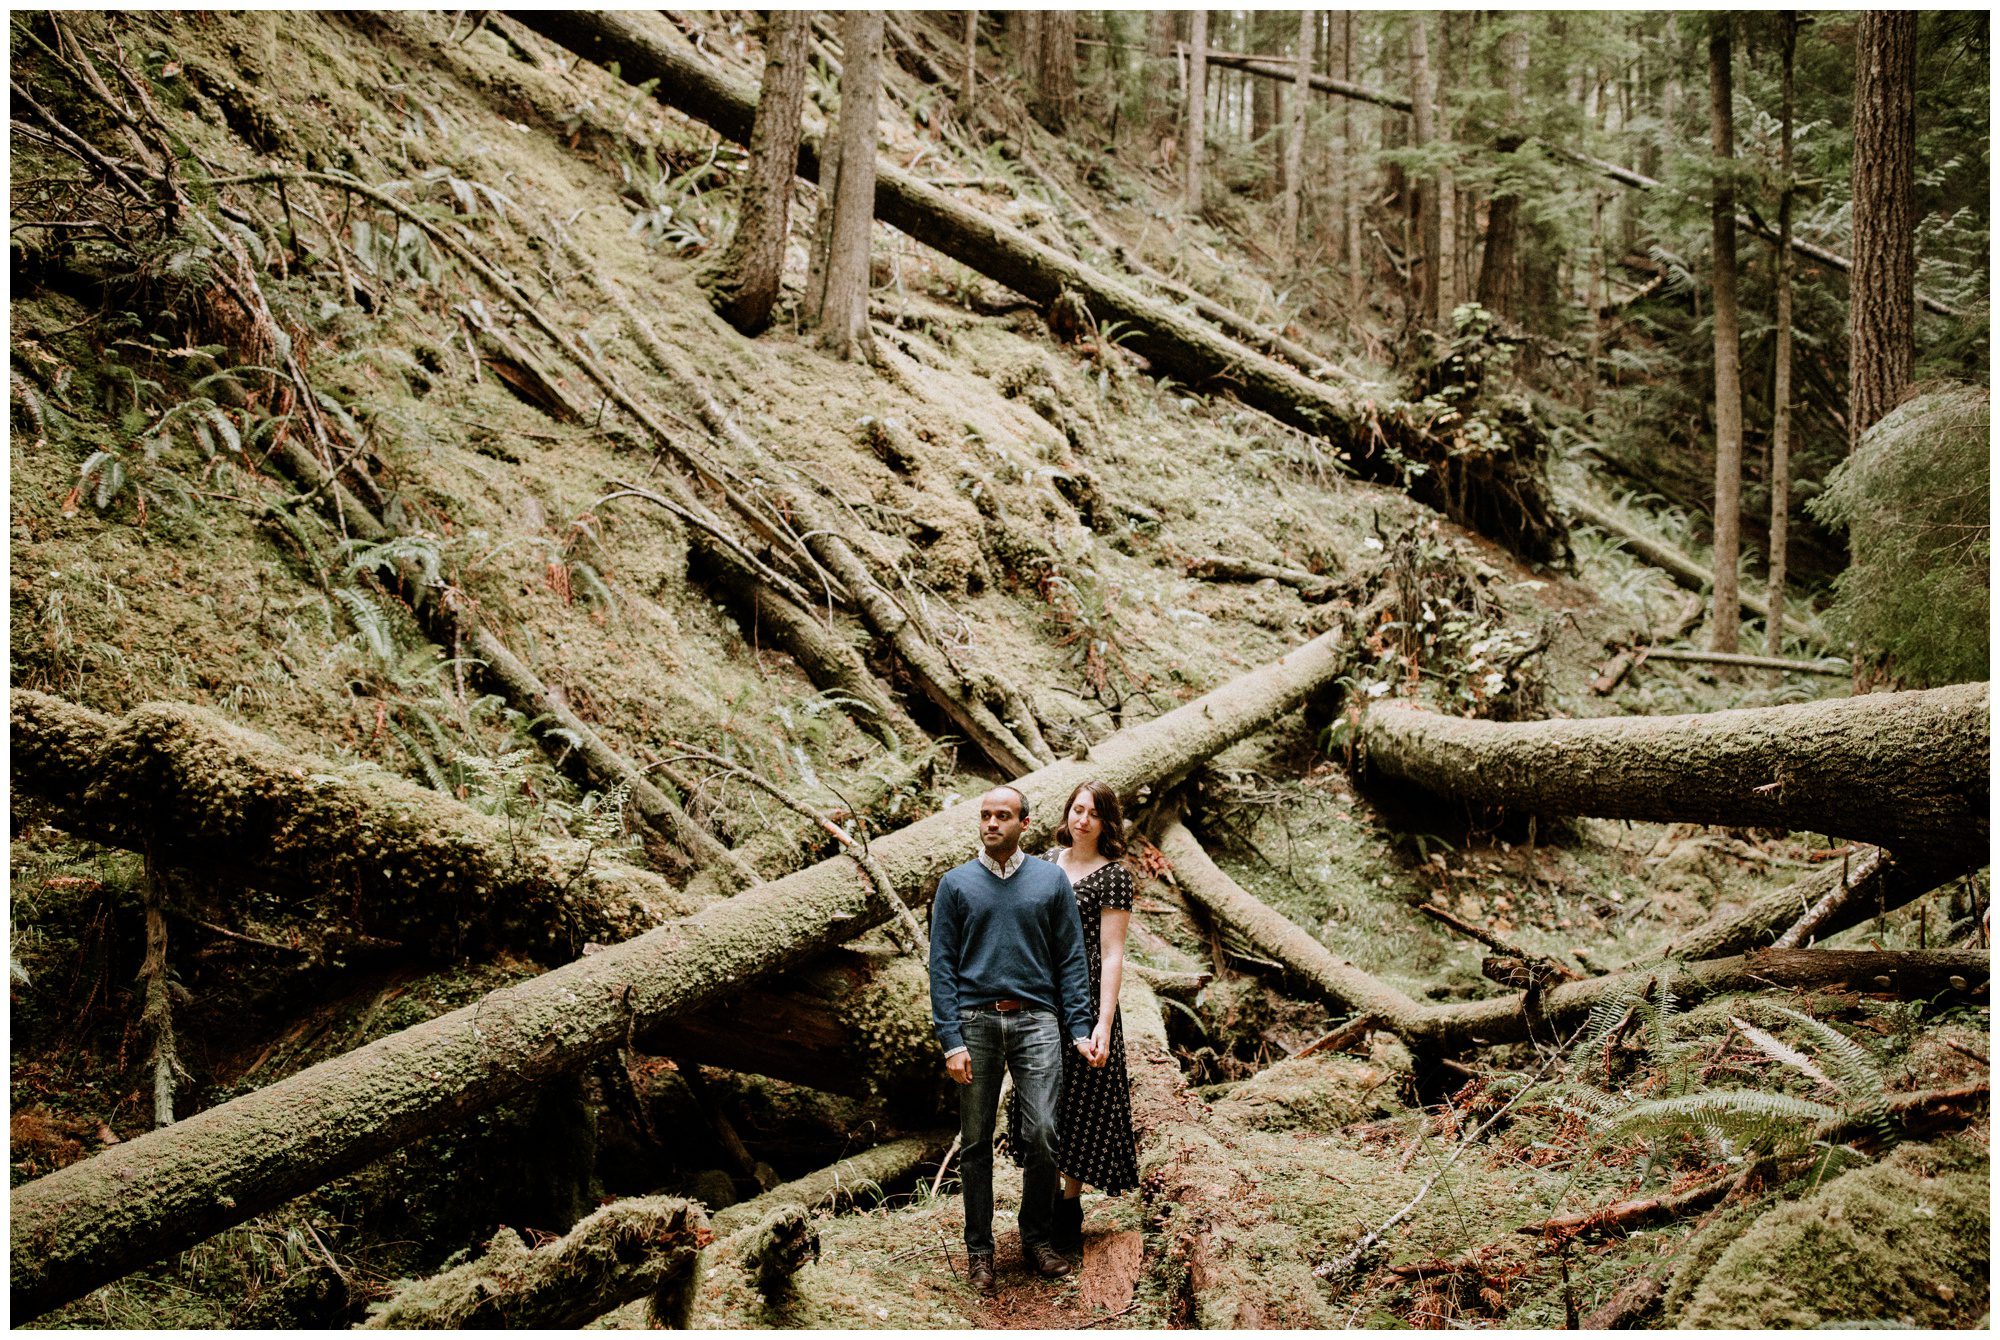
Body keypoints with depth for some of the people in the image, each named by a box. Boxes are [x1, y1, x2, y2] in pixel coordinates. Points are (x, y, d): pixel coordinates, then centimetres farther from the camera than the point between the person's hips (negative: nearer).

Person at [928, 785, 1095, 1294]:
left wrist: (1079, 1028, -2)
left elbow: (1070, 960, 7)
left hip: (1036, 1021, 0)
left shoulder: (1051, 880, 8)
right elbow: (942, 965, 2)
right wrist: (950, 1040, -7)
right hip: (976, 1022, 0)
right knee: (975, 1142, 6)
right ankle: (979, 1247, 19)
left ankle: (1036, 1237, 14)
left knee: (1042, 1135, -6)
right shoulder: (956, 884, 6)